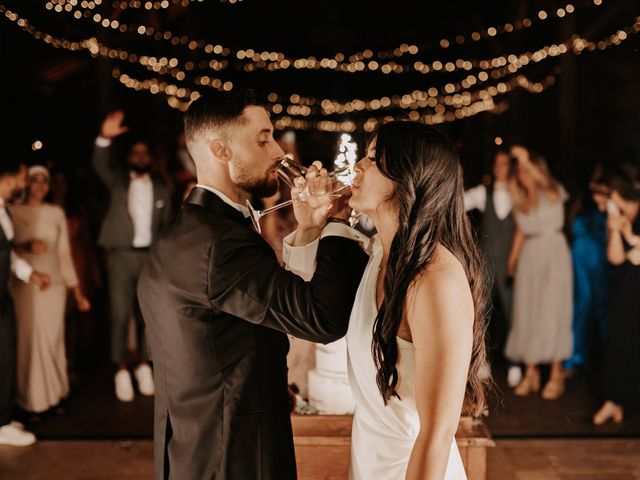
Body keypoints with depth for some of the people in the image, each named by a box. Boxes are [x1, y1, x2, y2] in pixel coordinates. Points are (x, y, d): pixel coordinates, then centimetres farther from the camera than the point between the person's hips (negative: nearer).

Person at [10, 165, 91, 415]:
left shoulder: (57, 213, 9)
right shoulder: (13, 211, 2)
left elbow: (64, 253, 11)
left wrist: (77, 292, 8)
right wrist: (26, 247, -20)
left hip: (54, 286, 2)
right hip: (24, 287, -2)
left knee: (53, 340, 3)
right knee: (28, 340, -4)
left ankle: (54, 393, 15)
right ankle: (31, 399, 7)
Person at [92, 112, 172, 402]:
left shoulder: (160, 189, 10)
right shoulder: (118, 181, 3)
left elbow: (166, 226, 12)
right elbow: (99, 166, -18)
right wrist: (104, 138, -37)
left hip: (150, 256, 2)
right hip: (122, 255, -2)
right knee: (120, 314, -3)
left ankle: (144, 366, 19)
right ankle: (121, 371, 4)